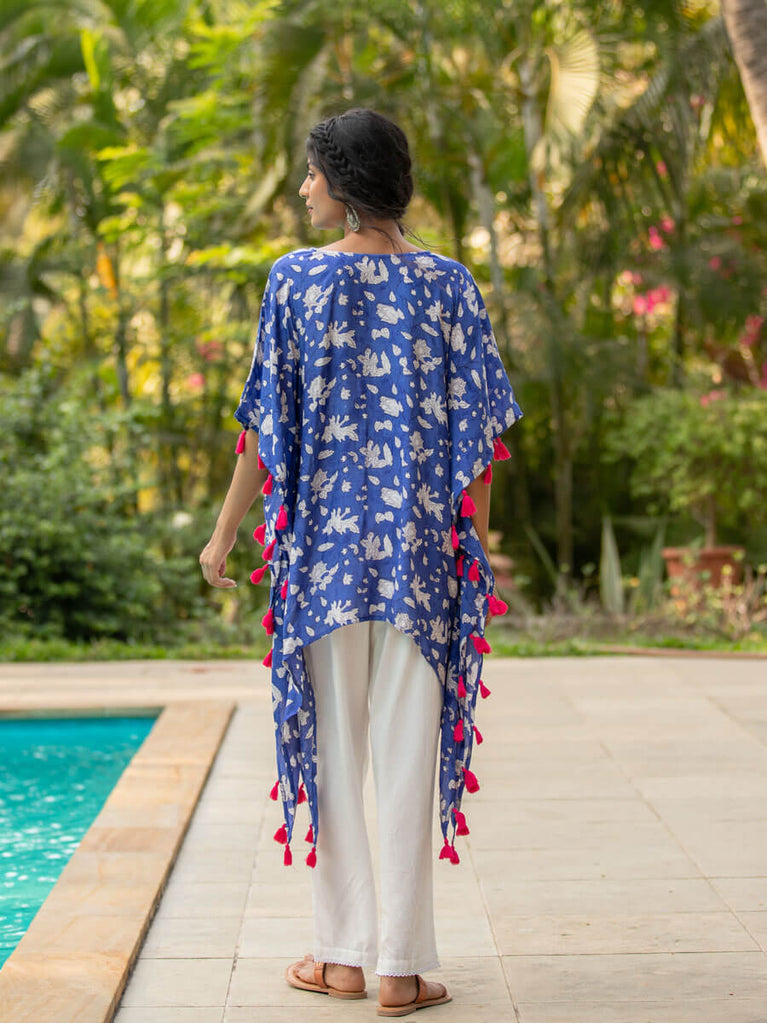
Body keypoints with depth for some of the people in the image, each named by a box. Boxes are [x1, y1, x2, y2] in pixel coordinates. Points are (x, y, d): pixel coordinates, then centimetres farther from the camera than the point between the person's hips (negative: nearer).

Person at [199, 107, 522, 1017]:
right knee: (409, 749, 4)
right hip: (424, 548, 1)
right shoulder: (449, 284, 1)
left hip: (324, 540, -1)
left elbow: (266, 425, -3)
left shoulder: (296, 280, -4)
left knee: (332, 742, 9)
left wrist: (224, 534, 7)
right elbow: (478, 430, 1)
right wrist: (476, 544, 11)